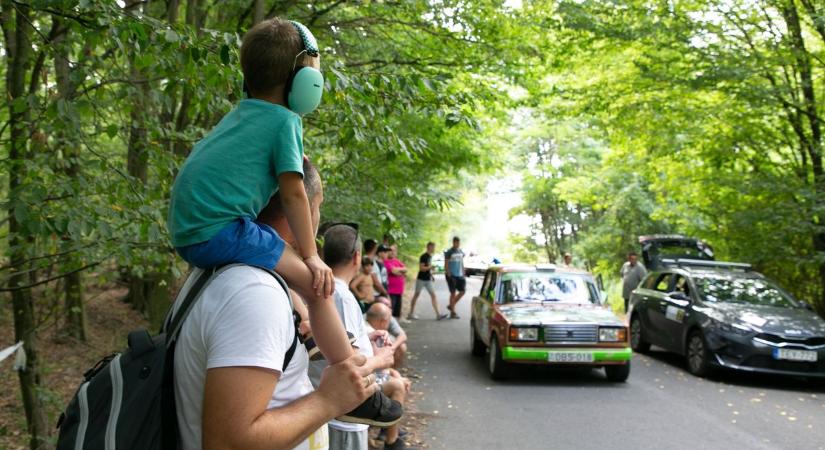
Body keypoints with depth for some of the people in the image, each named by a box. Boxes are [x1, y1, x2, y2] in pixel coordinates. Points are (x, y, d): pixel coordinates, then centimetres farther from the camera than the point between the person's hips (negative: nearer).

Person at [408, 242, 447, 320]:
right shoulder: (424, 256, -14)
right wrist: (430, 267, -26)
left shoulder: (430, 256, 11)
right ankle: (411, 314, 14)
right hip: (421, 279, -7)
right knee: (416, 295, 4)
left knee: (433, 295, -2)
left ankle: (438, 314, -7)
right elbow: (421, 268, -19)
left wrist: (432, 276, 16)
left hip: (428, 280, 7)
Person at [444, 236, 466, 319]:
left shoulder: (461, 252, 11)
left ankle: (451, 306, 20)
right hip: (451, 275, -6)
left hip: (459, 275, 6)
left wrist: (463, 274, 13)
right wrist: (449, 275, -14)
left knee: (462, 291, 3)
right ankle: (453, 312, 3)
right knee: (453, 293, -4)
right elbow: (446, 265, -9)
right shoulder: (449, 252, -8)